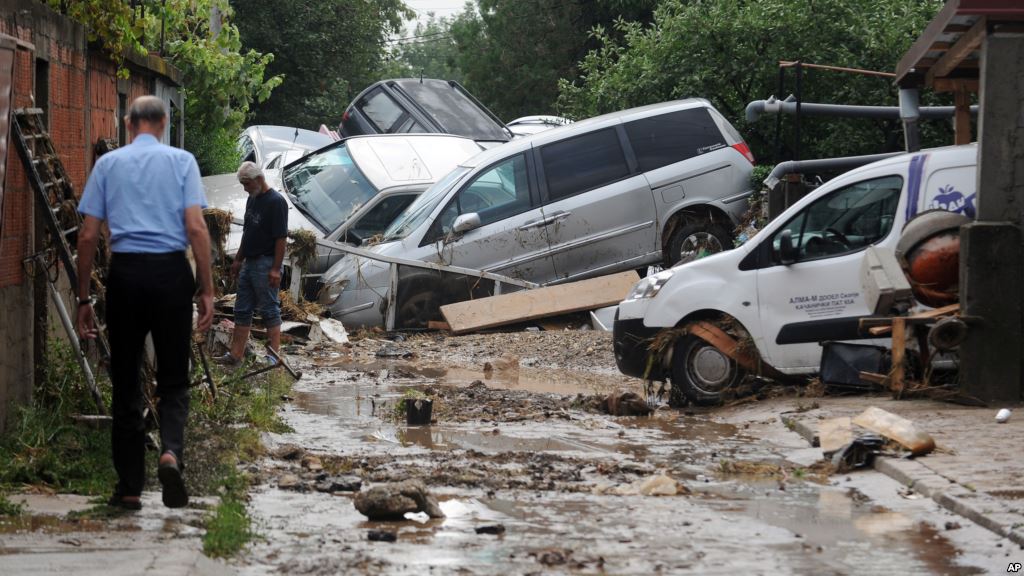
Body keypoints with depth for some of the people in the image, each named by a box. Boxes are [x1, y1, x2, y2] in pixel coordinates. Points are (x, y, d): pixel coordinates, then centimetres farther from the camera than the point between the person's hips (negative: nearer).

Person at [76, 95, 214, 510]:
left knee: (126, 382, 9)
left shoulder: (108, 163, 8)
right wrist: (206, 289, -1)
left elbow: (88, 235, 4)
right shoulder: (181, 161, 5)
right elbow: (196, 228, -5)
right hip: (171, 272, -1)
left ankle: (130, 487, 11)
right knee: (173, 377, 8)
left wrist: (83, 297, 9)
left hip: (125, 273, 1)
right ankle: (171, 451, -19)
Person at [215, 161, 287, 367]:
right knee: (242, 311, 9)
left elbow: (281, 237, -17)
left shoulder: (276, 201, -14)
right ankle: (235, 355, 12)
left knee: (270, 310, -4)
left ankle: (274, 356, 0)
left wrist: (275, 269, -20)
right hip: (249, 263, 9)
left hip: (265, 265, -9)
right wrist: (238, 259, 20)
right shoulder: (252, 199, 13)